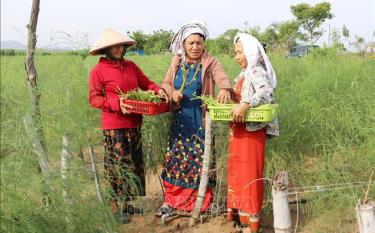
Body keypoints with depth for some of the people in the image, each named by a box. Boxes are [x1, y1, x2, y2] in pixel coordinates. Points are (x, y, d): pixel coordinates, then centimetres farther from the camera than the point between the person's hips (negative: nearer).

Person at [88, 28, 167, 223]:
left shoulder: (130, 66, 9)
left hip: (134, 123, 6)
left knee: (135, 163, 13)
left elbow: (145, 83, 12)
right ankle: (116, 206, 13)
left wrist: (158, 90, -8)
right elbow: (94, 98, -7)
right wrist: (116, 104, -19)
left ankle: (130, 203, 26)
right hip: (114, 126, -6)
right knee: (118, 165, 1)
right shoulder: (98, 71, -7)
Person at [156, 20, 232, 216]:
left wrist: (225, 89, -46)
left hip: (202, 120, -3)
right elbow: (165, 83, 14)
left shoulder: (210, 63, -5)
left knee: (201, 159, 0)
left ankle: (204, 203, 16)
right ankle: (171, 200, 19)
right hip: (180, 119, 4)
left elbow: (223, 78, -22)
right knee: (176, 157, 6)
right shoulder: (177, 62, 7)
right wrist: (172, 93, -9)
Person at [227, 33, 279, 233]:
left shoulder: (257, 72, -14)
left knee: (249, 171, -2)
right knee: (237, 169, 15)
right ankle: (238, 210, 28)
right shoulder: (244, 74, 14)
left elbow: (266, 92, -32)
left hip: (252, 129, -9)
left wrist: (245, 105, -43)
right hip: (238, 129, 9)